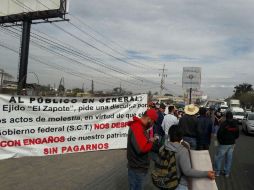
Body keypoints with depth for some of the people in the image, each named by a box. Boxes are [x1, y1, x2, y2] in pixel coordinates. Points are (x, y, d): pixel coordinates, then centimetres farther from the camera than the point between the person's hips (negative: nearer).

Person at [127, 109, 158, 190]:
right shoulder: (137, 128, -27)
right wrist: (151, 142, -17)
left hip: (139, 166, 10)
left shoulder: (139, 126, 8)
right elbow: (142, 148, -35)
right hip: (137, 168, -10)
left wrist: (149, 141, -6)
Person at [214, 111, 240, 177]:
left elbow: (219, 134, -18)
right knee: (229, 158, 14)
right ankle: (227, 172, 23)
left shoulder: (224, 124, -19)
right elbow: (237, 135, 11)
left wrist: (220, 141, -1)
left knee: (219, 157, 7)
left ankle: (217, 172, 13)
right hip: (232, 144, 6)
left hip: (224, 144, -6)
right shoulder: (236, 125, 2)